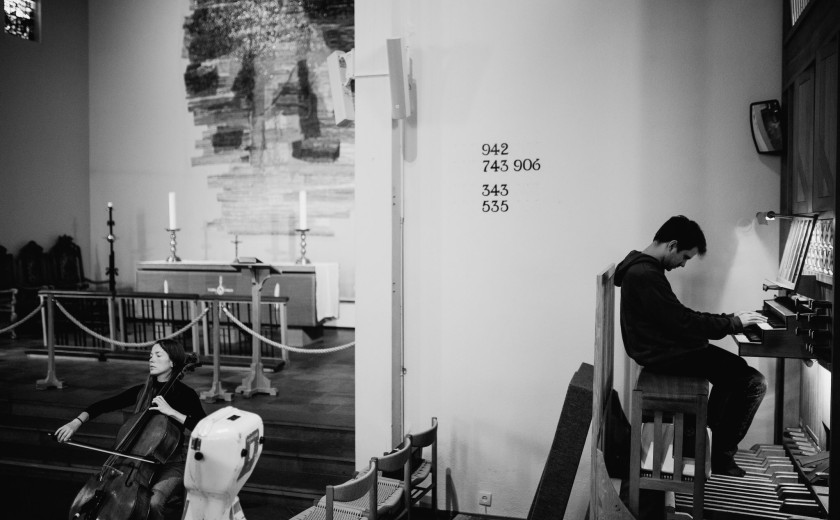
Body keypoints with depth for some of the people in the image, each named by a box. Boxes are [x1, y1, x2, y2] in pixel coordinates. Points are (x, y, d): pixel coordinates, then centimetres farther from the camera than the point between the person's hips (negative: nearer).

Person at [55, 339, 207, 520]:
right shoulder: (141, 391, 8)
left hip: (172, 464, -5)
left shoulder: (185, 394, -8)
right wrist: (77, 422, -11)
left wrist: (171, 411, -25)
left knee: (153, 502, -32)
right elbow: (104, 405, 5)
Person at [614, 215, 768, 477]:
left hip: (663, 346, 11)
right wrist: (734, 323, -13)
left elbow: (678, 315, 16)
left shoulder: (642, 267, 10)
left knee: (734, 366, 23)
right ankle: (721, 456, 3)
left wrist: (728, 318, 8)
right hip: (665, 354, -11)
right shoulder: (646, 276, -24)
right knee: (754, 383, -9)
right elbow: (683, 323, -24)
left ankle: (707, 433, 26)